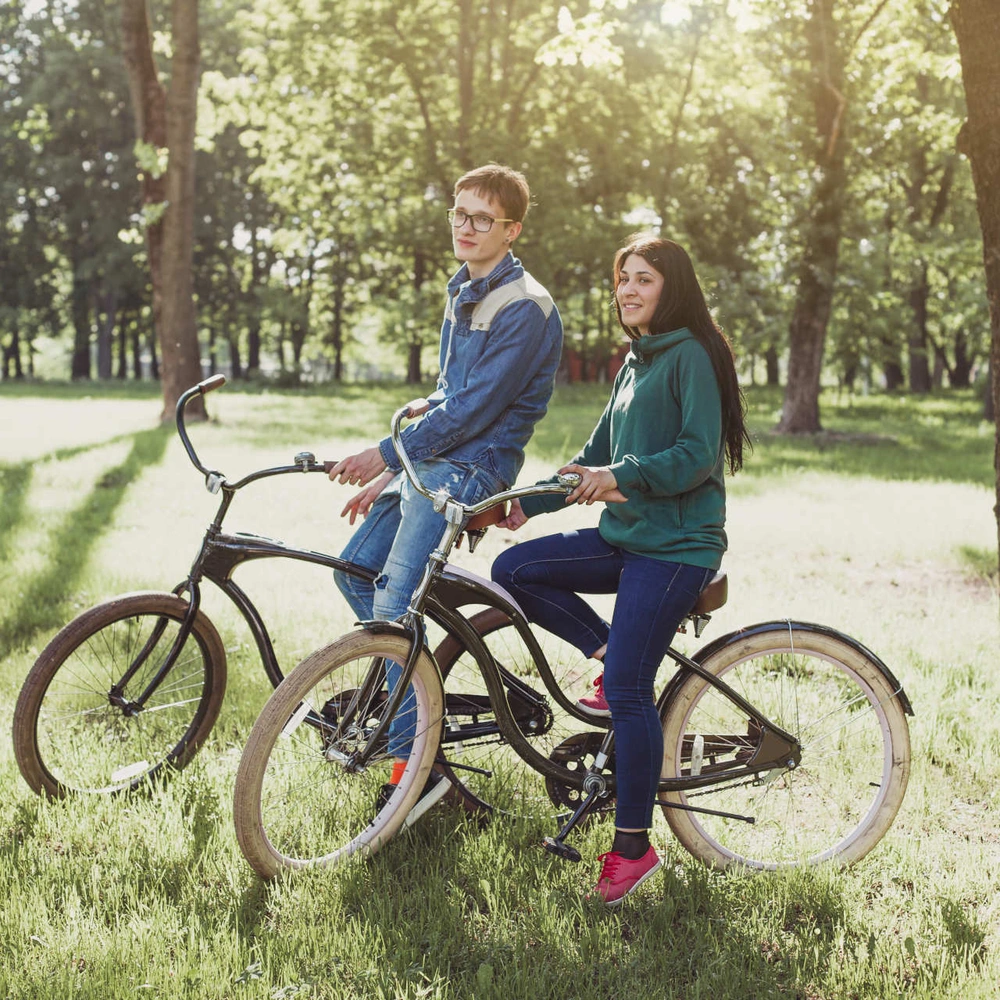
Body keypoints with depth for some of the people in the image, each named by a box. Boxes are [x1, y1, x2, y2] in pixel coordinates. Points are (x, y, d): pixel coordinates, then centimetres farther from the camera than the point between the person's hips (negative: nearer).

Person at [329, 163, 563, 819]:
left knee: (394, 604, -17)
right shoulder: (464, 292, 16)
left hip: (471, 468, -10)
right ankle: (404, 693, 24)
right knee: (355, 570, 9)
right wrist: (391, 471, 16)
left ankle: (416, 763, -11)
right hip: (432, 461, 10)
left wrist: (385, 454, -13)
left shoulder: (524, 309, -15)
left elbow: (473, 409, -19)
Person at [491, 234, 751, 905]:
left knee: (628, 690, -13)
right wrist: (528, 502, 14)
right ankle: (609, 657, 4)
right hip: (624, 536, 9)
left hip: (674, 547, -9)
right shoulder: (636, 364, 18)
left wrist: (621, 475, -29)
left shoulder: (691, 357, -9)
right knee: (514, 570, -6)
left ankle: (633, 847, -1)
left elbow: (700, 455, -20)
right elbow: (597, 458, 22)